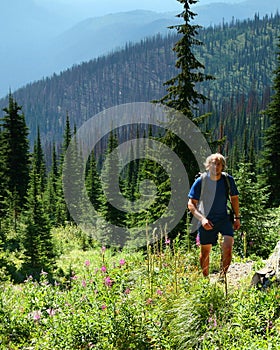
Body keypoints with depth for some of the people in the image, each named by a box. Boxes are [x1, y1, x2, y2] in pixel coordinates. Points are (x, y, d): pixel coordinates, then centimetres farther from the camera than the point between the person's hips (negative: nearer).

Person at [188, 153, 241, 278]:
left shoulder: (228, 180, -5)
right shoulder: (200, 181, -11)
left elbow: (234, 198, 12)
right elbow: (191, 204, -7)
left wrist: (237, 217, 11)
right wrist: (202, 218, -20)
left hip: (224, 219, 1)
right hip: (206, 221, -1)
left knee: (228, 246, -19)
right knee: (205, 252, 8)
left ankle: (223, 275, 0)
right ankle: (205, 278, 31)